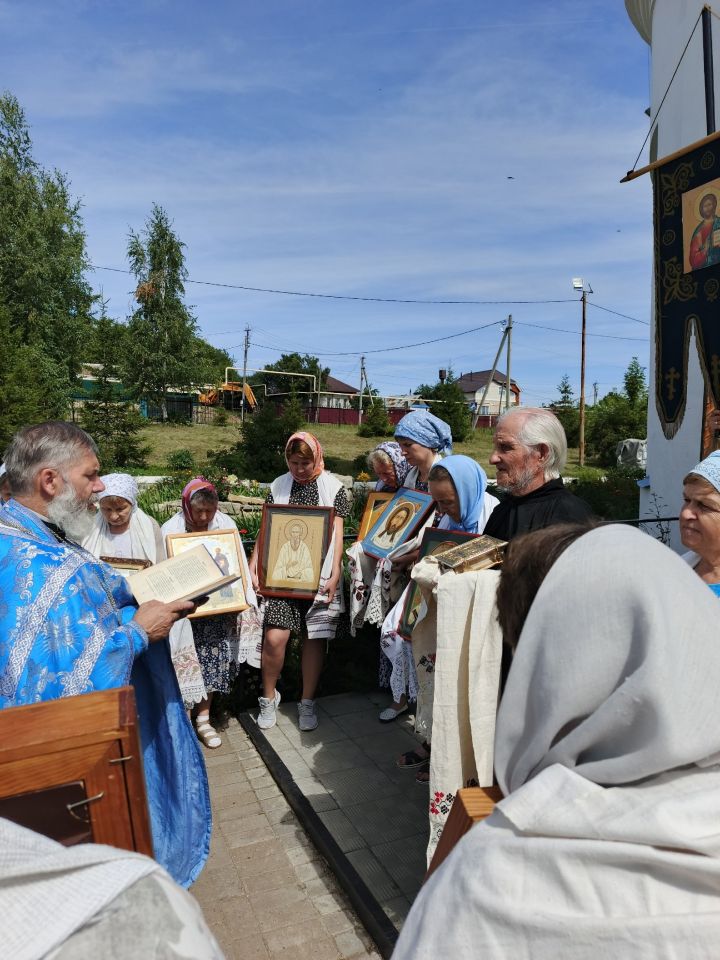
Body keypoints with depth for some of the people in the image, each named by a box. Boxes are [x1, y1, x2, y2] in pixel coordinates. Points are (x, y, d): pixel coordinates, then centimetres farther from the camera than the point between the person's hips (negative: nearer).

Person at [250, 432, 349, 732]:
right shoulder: (278, 486, 6)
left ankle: (307, 703, 26)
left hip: (319, 576, 0)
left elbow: (337, 535, 0)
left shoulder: (333, 487, 1)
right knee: (274, 638, -9)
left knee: (314, 638, 6)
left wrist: (334, 576, -8)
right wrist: (252, 569, -3)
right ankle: (269, 697, 18)